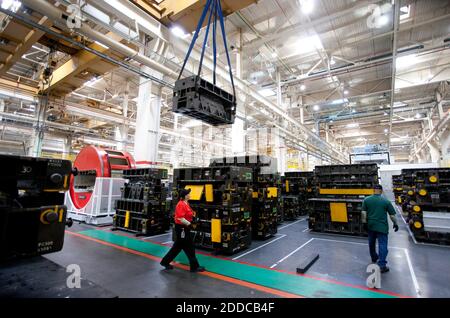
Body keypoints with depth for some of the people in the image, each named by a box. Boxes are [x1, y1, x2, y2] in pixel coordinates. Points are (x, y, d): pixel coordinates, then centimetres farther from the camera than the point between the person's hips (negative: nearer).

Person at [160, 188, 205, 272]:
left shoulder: (186, 203, 10)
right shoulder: (181, 204, -21)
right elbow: (180, 218, -28)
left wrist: (192, 214, 4)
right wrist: (189, 223, -20)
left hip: (184, 228, 10)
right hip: (181, 228, -10)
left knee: (178, 246, 19)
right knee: (189, 248, 2)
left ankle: (165, 262, 32)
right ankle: (195, 266, 15)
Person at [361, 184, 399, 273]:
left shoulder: (367, 199, -2)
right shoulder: (386, 201, -5)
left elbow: (364, 213, -5)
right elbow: (392, 215, -1)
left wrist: (364, 222, 3)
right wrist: (395, 224, 14)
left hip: (370, 226, 2)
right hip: (382, 227, -2)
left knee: (371, 243, 20)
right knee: (382, 245, 1)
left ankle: (374, 258, 39)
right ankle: (382, 265, -1)